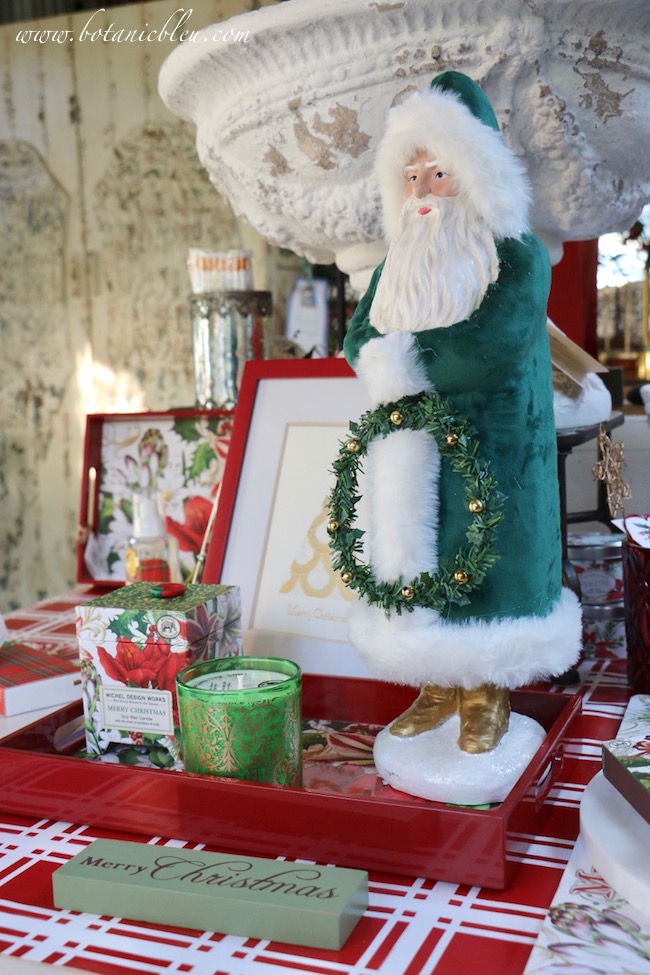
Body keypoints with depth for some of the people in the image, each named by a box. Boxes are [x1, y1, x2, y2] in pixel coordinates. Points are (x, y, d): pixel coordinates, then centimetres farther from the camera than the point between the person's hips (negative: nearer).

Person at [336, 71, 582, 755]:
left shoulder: (518, 259, -8)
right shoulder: (399, 264, 12)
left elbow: (487, 349, -22)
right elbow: (358, 340, 4)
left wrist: (403, 354, -12)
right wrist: (385, 364, -19)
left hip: (489, 451, -5)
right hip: (411, 450, 5)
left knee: (481, 565, 1)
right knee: (417, 558, 6)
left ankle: (487, 695, 16)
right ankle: (438, 688, 20)